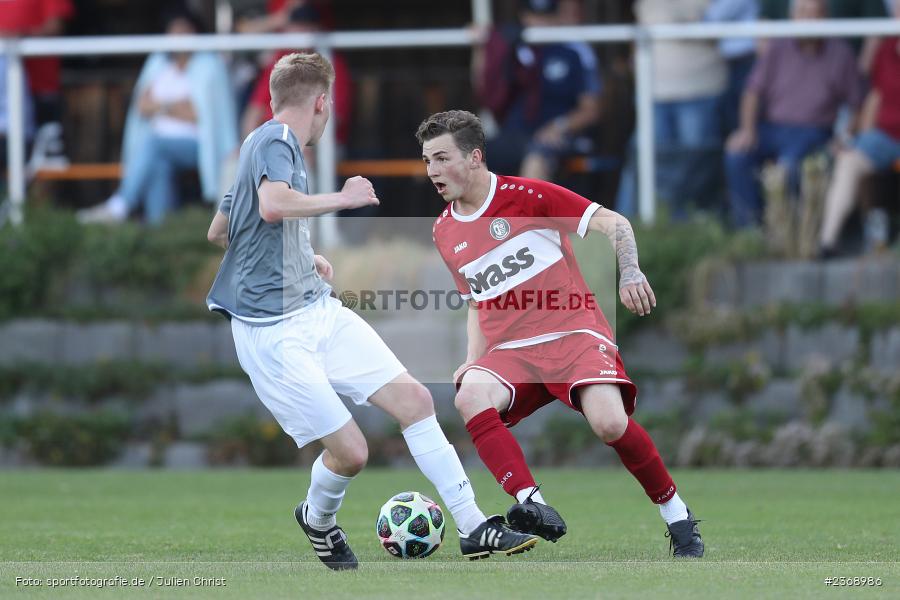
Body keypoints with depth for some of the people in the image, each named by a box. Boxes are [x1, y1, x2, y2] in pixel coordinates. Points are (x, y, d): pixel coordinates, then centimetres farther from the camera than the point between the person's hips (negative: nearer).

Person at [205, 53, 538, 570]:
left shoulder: (271, 144, 18)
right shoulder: (274, 140, -12)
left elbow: (220, 232, 29)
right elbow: (273, 205, -34)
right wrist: (345, 198, -19)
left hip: (320, 310, 10)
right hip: (275, 330, -10)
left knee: (414, 399, -2)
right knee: (350, 451, -11)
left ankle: (474, 530, 0)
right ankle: (317, 519, 23)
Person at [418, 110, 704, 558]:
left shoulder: (526, 196, -4)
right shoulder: (444, 232, 14)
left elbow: (613, 223, -4)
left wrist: (630, 273, -22)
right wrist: (473, 360, 11)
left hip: (573, 334, -5)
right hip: (509, 352, 5)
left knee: (609, 423, -27)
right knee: (471, 396, -30)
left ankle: (676, 515, -3)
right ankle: (533, 507, -40)